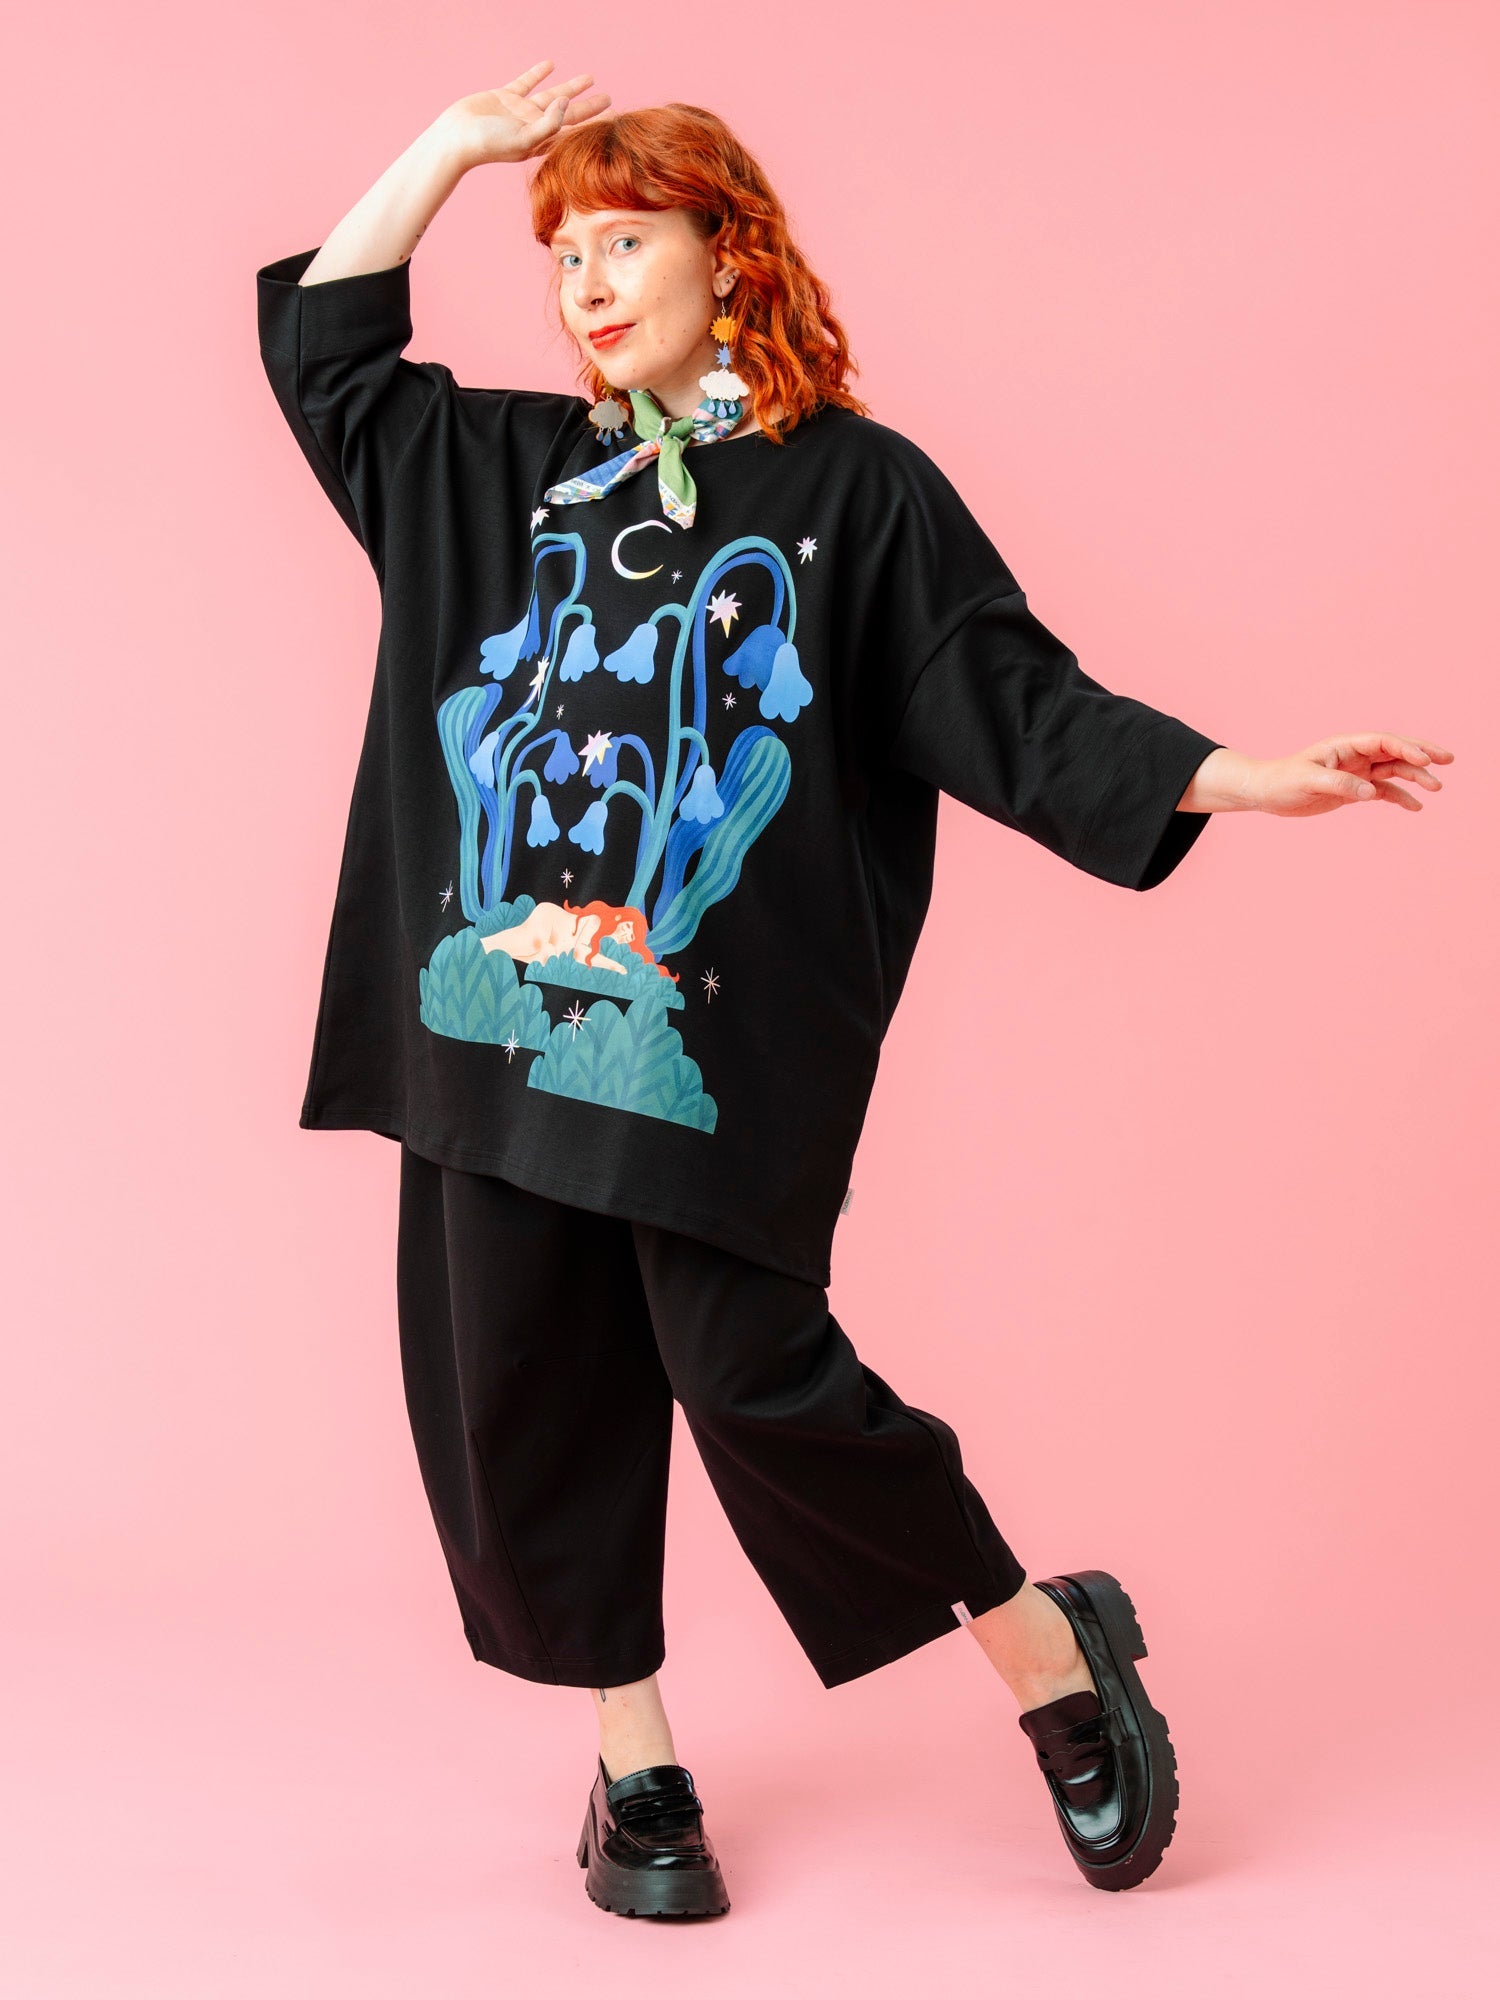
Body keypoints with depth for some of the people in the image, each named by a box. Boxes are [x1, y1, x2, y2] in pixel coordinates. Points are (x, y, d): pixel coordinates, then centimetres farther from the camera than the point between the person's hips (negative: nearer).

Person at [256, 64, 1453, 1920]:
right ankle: (636, 1764, 23)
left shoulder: (855, 489, 3)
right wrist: (451, 146, 17)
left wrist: (1247, 778, -12)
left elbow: (1016, 703, -1)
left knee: (749, 1369, -10)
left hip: (720, 1040, -5)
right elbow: (323, 348, 24)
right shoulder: (510, 471, 16)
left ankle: (1050, 1643, 13)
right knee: (518, 1393, 5)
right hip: (502, 1014, 5)